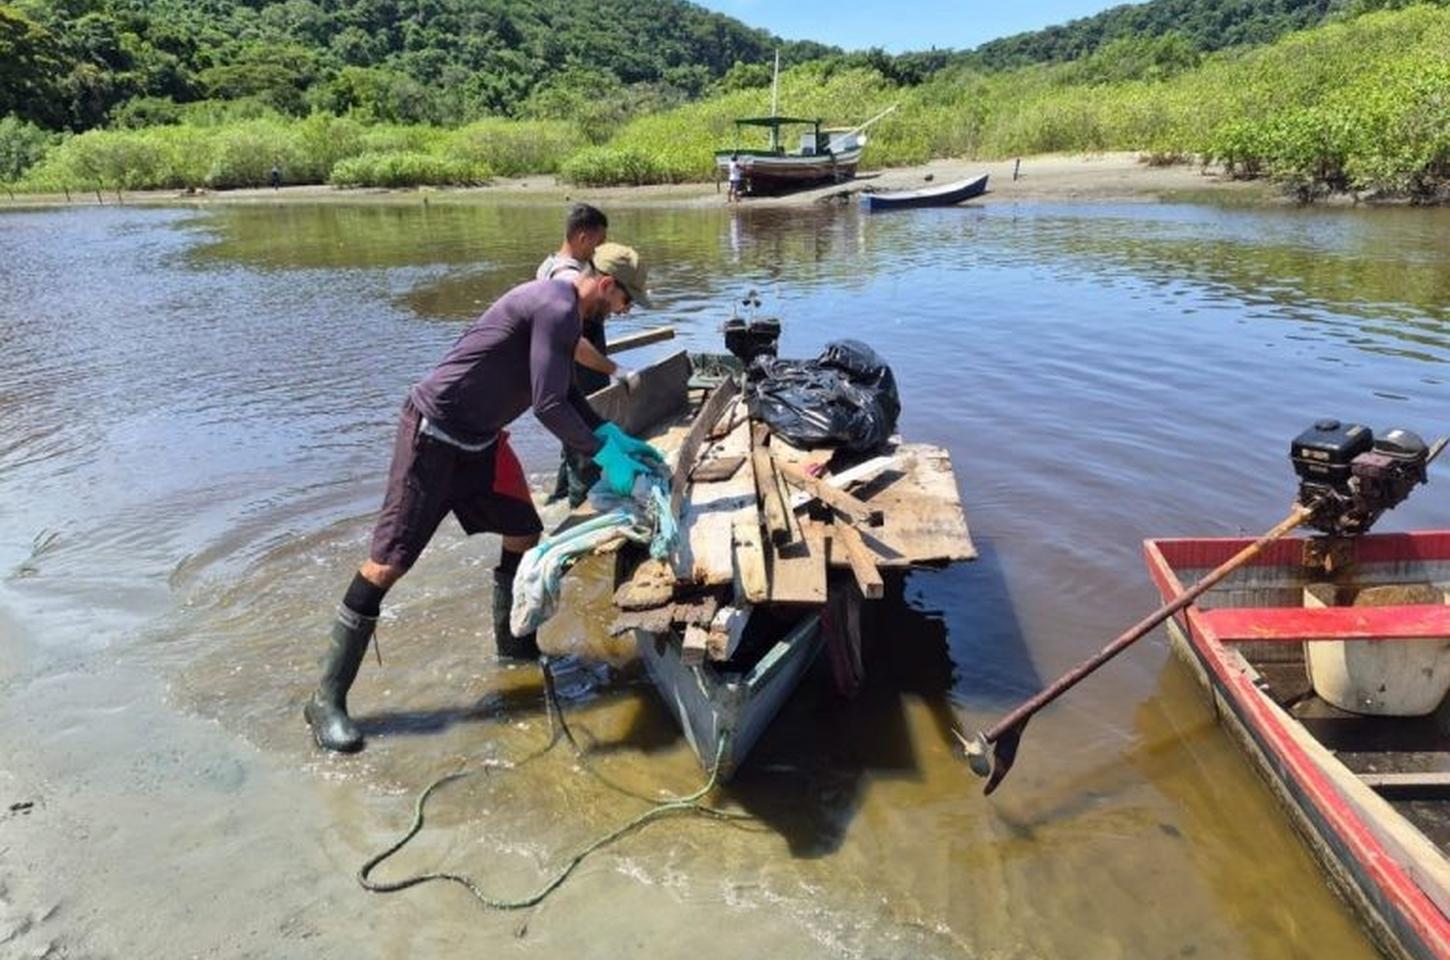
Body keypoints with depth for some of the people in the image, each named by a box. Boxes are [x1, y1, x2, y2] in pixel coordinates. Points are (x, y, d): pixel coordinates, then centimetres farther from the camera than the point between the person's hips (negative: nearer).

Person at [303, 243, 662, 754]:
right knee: (388, 562, -8)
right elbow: (548, 405, -24)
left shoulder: (558, 309, 12)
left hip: (479, 439, 10)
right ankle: (327, 697, -1)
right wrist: (606, 457, -15)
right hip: (433, 434, -10)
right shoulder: (557, 309, -20)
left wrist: (617, 437, 11)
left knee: (524, 534, 15)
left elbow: (567, 395, 19)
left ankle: (513, 643, 34)